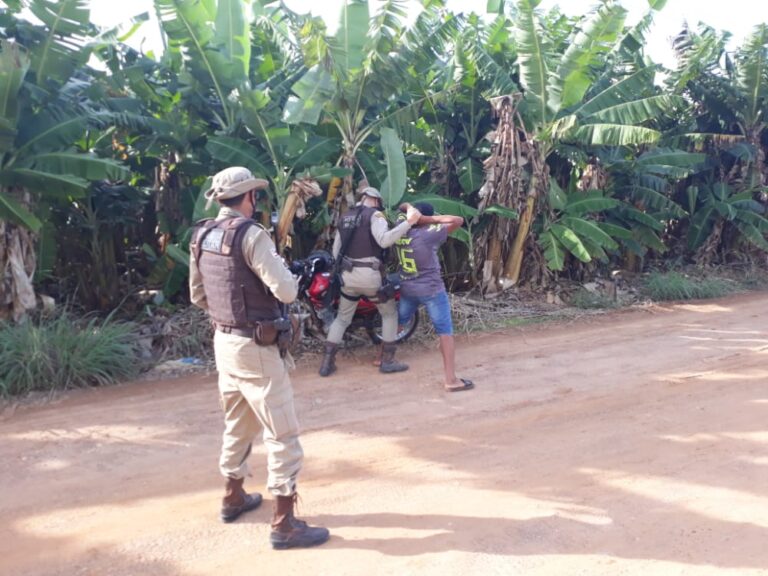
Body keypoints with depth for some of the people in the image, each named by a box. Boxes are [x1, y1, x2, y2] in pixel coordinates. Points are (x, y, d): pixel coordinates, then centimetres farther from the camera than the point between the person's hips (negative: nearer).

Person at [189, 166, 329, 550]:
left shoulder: (202, 236, 6)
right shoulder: (250, 234, -18)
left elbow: (197, 295, 15)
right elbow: (286, 291, -22)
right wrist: (284, 270, -2)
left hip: (223, 341, 9)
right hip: (255, 347, -8)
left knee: (237, 424, 23)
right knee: (282, 433, 0)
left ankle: (233, 498, 39)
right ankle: (284, 524, 6)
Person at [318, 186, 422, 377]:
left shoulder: (344, 217, 14)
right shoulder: (374, 214, -6)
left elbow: (336, 249, 15)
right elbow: (384, 240, -25)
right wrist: (408, 222, -28)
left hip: (348, 274, 6)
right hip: (370, 274, -5)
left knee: (342, 318, 17)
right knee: (390, 313, 13)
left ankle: (327, 363, 11)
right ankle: (387, 361, 12)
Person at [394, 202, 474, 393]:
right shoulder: (428, 234, -20)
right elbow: (458, 220, -17)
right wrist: (433, 219, -15)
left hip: (407, 289, 6)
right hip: (431, 290, -6)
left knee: (397, 323, 26)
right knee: (445, 332, -2)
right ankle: (451, 380, -5)